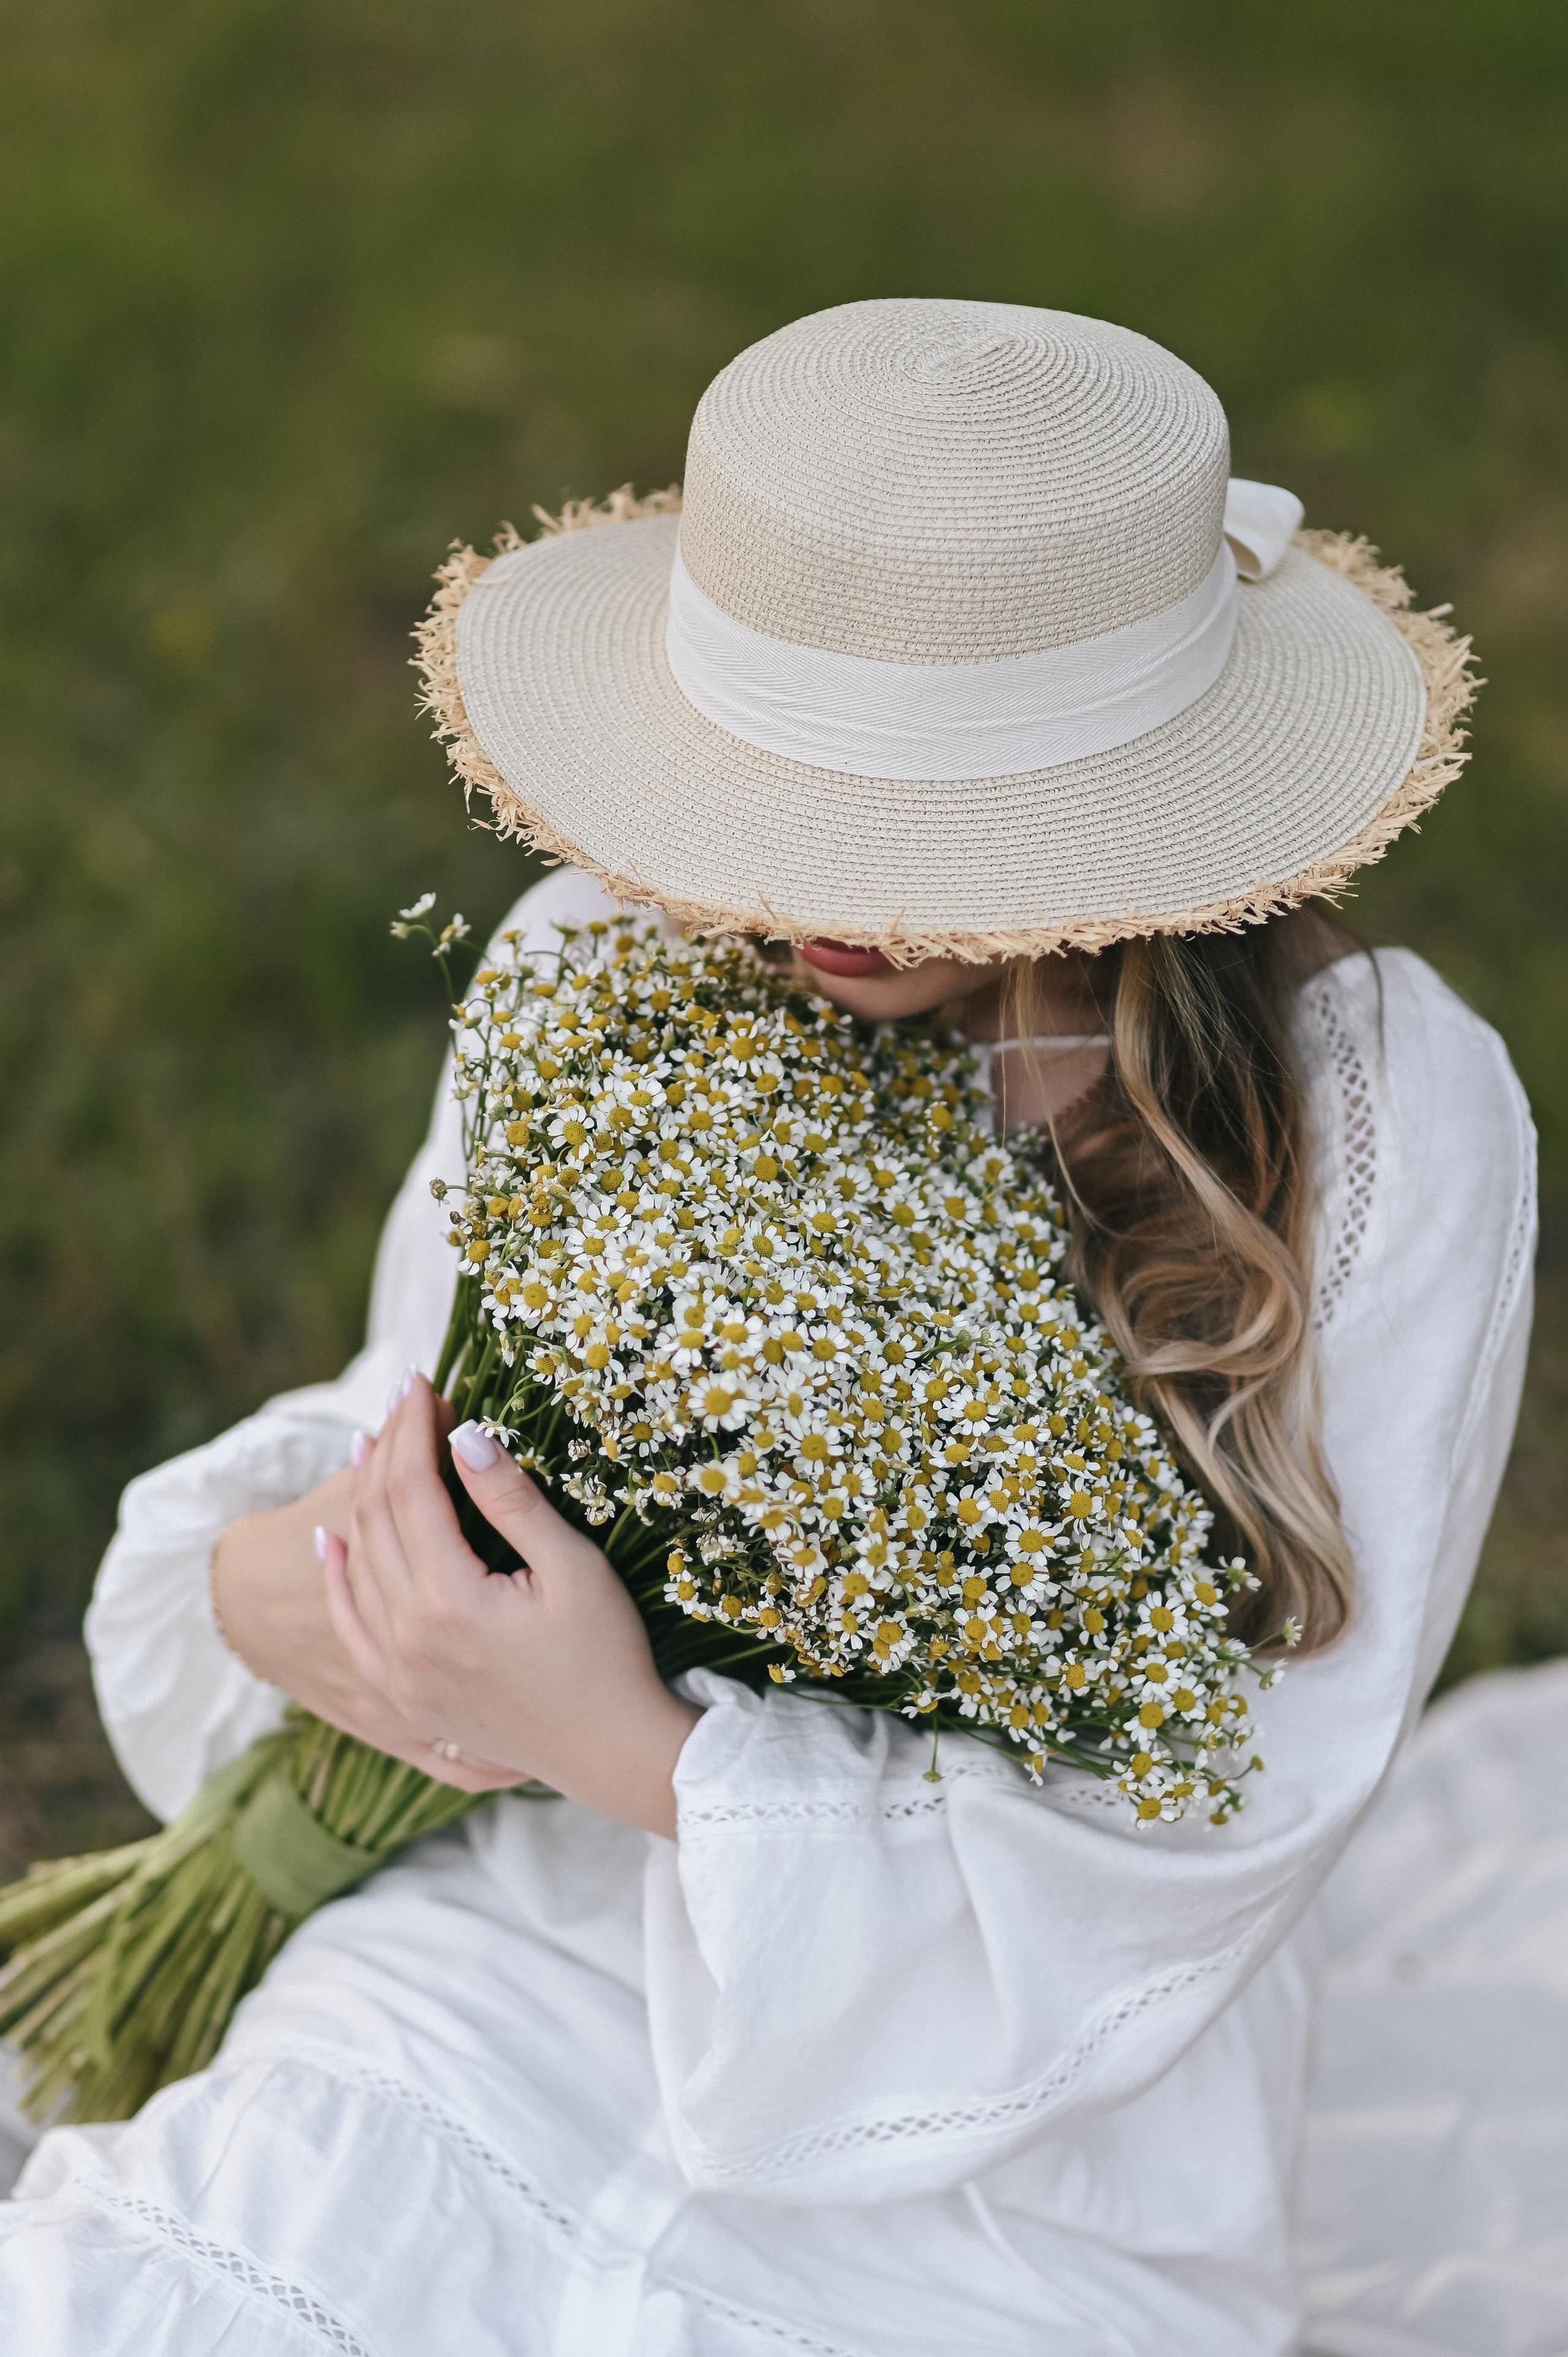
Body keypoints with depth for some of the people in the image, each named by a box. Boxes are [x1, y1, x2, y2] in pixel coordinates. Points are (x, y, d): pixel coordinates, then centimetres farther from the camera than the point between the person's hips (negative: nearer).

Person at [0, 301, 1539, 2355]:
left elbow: (1184, 1847, -14)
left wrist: (626, 1747, -25)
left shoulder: (1377, 1121, -15)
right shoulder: (610, 956, -5)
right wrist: (264, 1580, -14)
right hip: (498, 1981, 3)